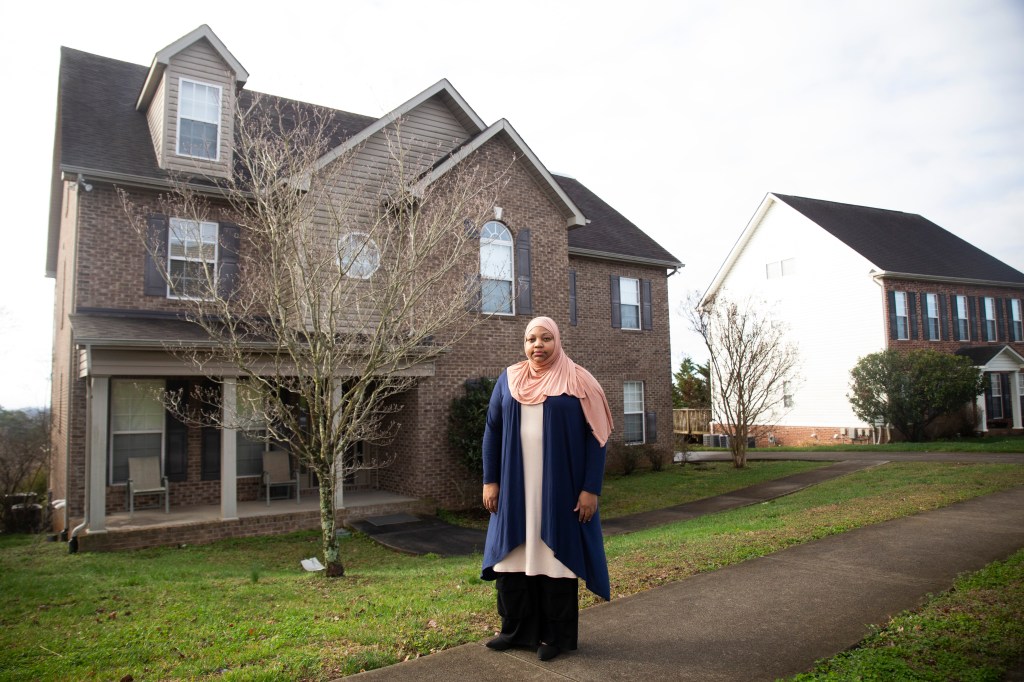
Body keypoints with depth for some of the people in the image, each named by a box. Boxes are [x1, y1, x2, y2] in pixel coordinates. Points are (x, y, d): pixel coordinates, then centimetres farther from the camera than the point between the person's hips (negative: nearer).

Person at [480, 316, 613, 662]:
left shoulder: (579, 382, -4)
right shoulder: (508, 380, 6)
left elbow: (596, 437, -6)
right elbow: (492, 431, 7)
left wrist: (590, 489, -12)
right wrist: (490, 481, 1)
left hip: (560, 487, -3)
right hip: (516, 488, 4)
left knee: (555, 555, 5)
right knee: (513, 555, 9)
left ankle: (557, 635, 19)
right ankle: (516, 629, 26)